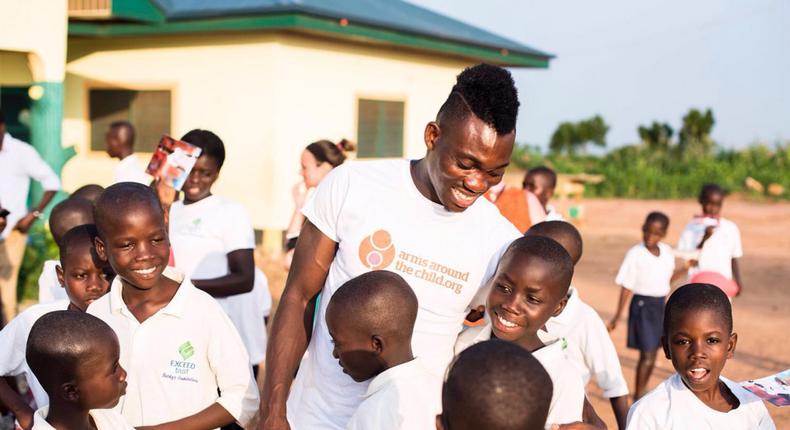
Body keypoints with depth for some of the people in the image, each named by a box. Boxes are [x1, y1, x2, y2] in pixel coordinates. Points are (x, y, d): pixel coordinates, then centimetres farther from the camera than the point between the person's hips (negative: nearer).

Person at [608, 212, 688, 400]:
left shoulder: (667, 252, 1)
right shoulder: (635, 254, -15)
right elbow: (627, 287, -12)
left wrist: (685, 268, -1)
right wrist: (617, 317, -12)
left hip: (660, 305, 6)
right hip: (642, 306, -6)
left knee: (652, 353, 15)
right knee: (647, 355, -6)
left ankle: (643, 391, 31)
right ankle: (638, 398, 5)